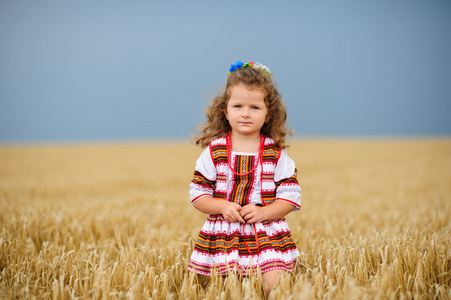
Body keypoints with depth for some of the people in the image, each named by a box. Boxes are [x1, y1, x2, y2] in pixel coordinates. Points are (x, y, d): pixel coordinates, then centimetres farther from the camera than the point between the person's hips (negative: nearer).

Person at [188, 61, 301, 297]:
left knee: (274, 283, -16)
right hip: (222, 236, 0)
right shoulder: (214, 151, 3)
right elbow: (198, 193, 4)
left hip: (267, 235, 0)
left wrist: (263, 212, -14)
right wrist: (223, 207, -13)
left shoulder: (276, 153, 3)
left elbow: (290, 196, 2)